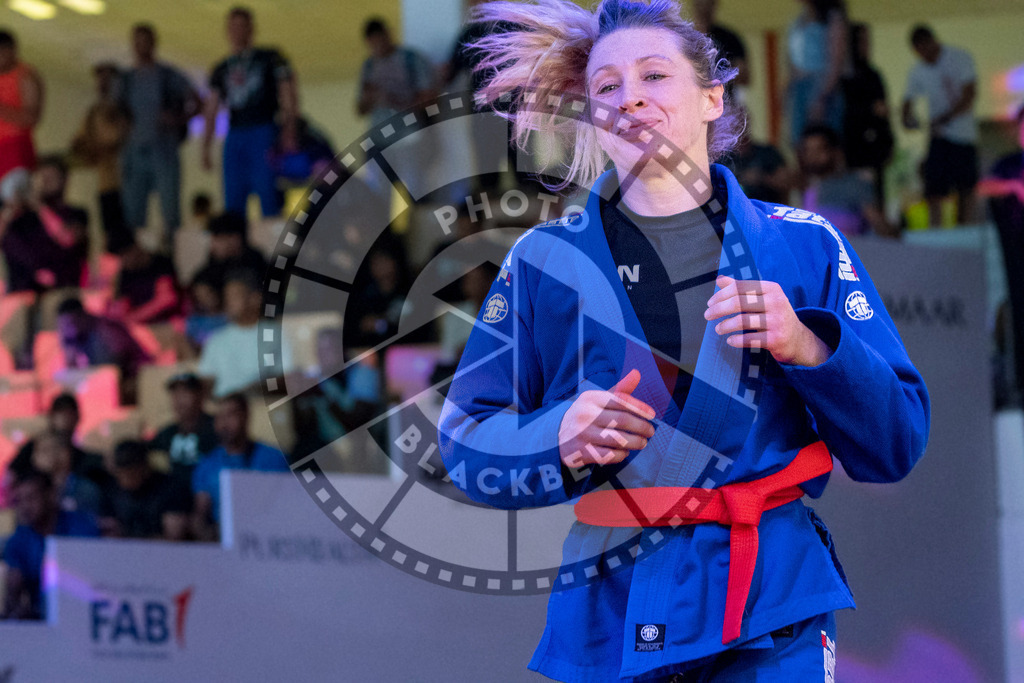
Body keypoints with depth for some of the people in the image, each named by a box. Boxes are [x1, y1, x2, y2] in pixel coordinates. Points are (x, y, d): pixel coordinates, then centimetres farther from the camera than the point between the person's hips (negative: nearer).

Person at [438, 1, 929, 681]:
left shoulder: (803, 247, 5)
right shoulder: (546, 261, 8)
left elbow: (897, 445, 3)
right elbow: (465, 441, 7)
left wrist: (809, 347, -15)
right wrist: (559, 439, -14)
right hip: (608, 621, 1)